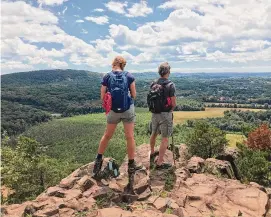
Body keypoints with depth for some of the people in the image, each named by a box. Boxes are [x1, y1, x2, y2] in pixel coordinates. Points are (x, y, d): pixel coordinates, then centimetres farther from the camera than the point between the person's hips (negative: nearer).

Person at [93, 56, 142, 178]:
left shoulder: (107, 77, -2)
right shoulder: (129, 76, -2)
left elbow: (102, 97, -1)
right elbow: (134, 95, 0)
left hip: (113, 110, 1)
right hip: (128, 109, -1)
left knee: (107, 136, 17)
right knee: (130, 137, 7)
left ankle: (98, 159, 29)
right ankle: (131, 165, 16)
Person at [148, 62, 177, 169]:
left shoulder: (153, 84, 0)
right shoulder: (170, 85, -16)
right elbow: (174, 103, -14)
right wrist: (171, 108, 6)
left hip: (154, 113, 6)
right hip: (165, 114, -6)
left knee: (154, 133, 24)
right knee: (165, 138, 4)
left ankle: (152, 153, 47)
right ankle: (159, 162, 8)